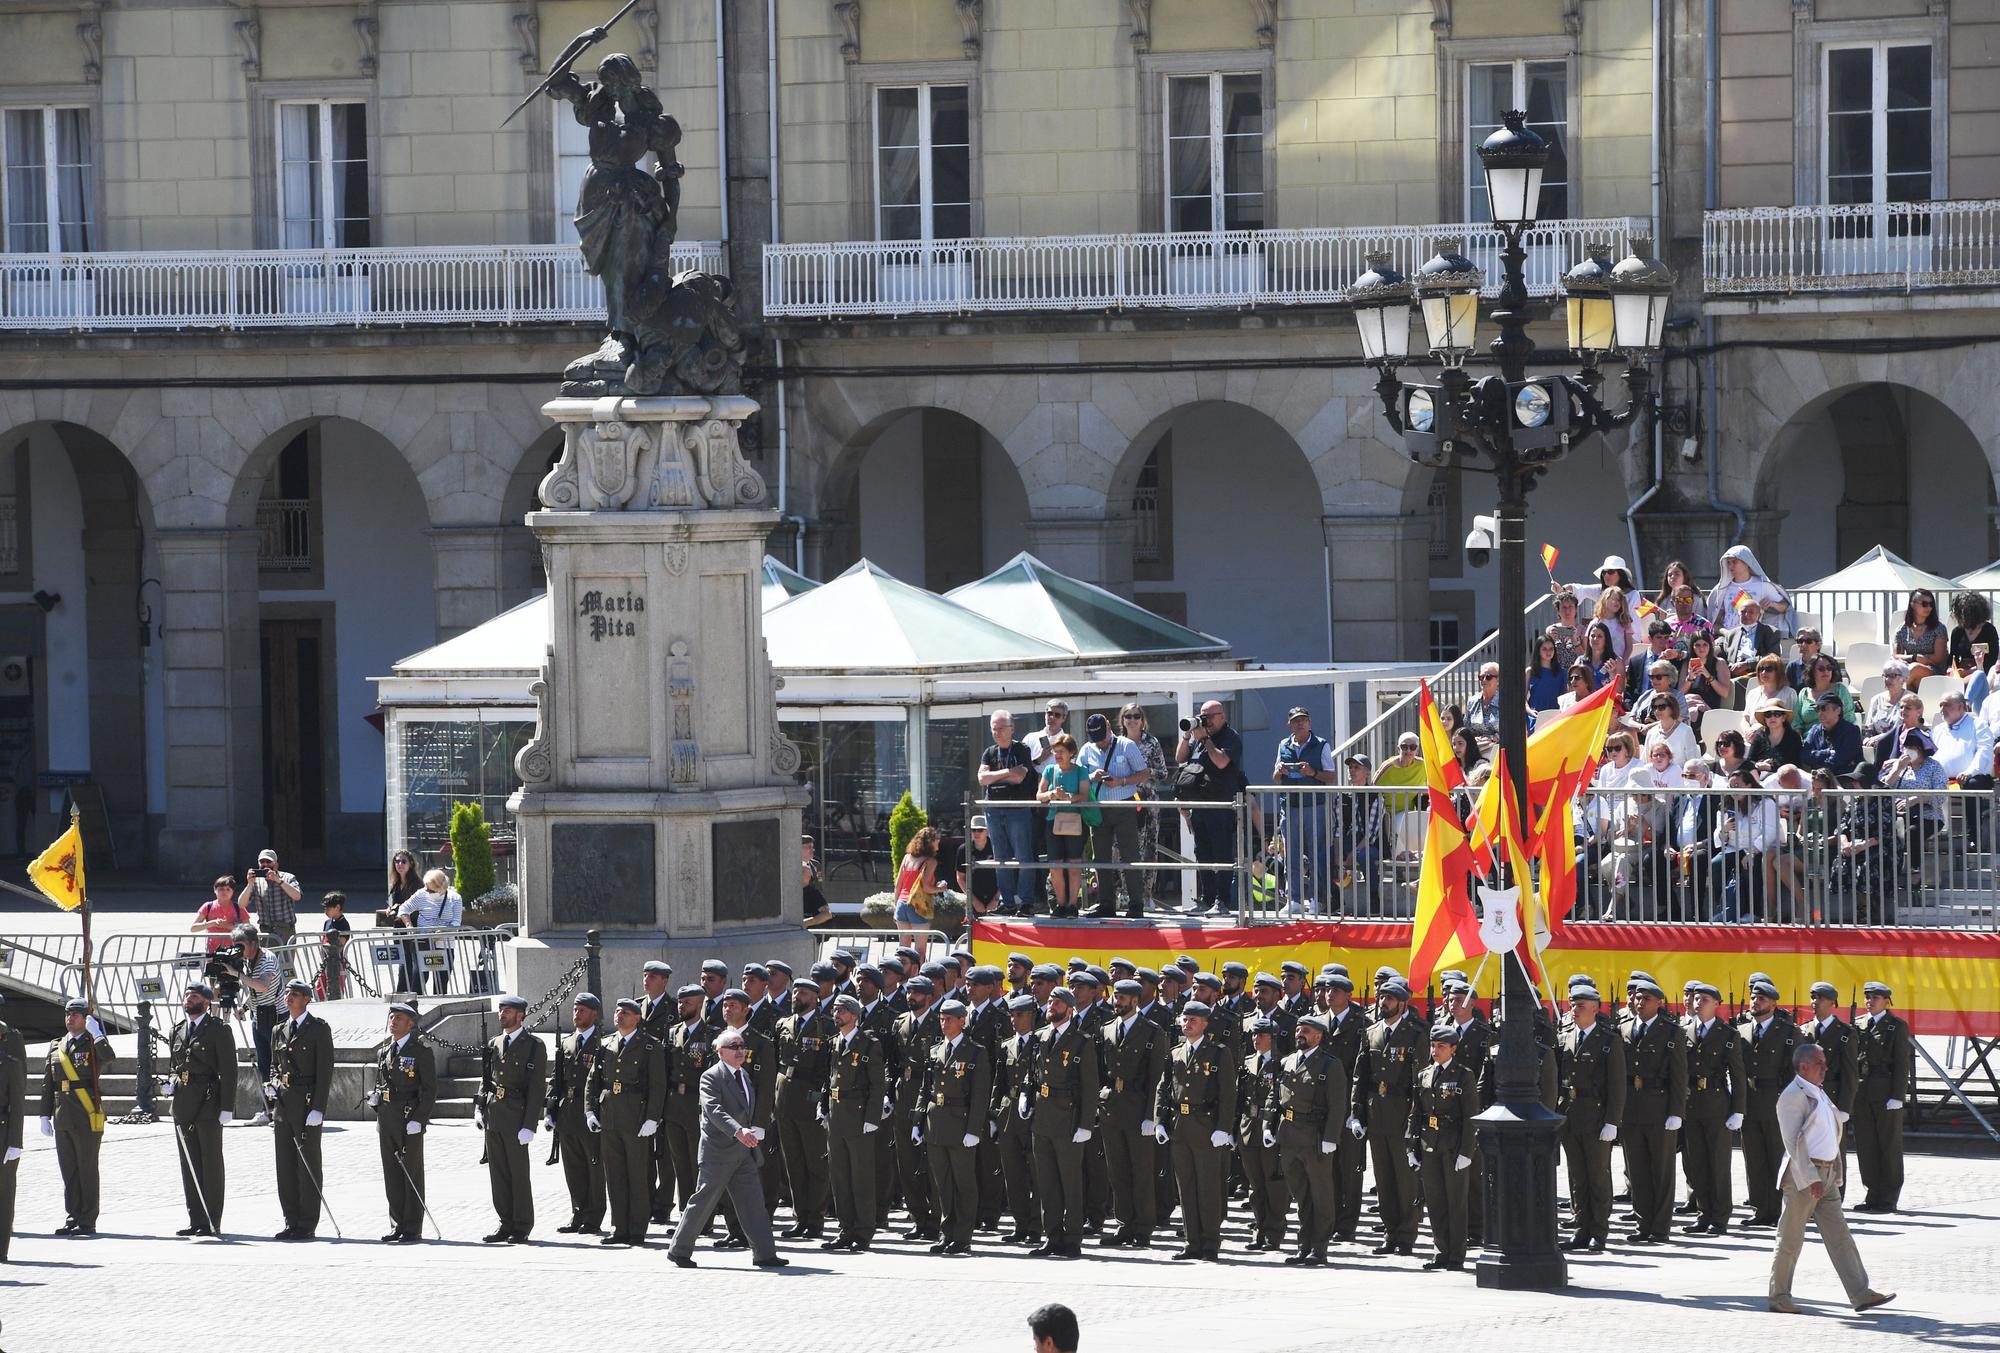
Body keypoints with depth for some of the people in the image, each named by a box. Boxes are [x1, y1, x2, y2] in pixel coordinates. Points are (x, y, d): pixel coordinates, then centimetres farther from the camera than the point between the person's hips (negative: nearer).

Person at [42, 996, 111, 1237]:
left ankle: (87, 1222, 2)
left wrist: (96, 1033, -23)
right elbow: (48, 1084, 16)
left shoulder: (94, 1044, 0)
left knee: (87, 1170, -2)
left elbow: (107, 1057, -25)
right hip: (62, 1118, 6)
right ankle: (72, 1219, 15)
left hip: (87, 1118, -6)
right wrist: (45, 1115, 11)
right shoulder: (56, 1048, 16)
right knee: (68, 1171, 9)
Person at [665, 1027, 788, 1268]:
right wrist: (738, 1131, -38)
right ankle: (679, 1251, 9)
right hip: (719, 1150, -7)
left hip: (744, 1151, 7)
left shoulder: (745, 1075, 16)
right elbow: (714, 1110, -26)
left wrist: (753, 1133, 15)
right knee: (704, 1201, -1)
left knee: (753, 1202, 2)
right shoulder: (711, 1077, -11)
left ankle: (764, 1253, 1)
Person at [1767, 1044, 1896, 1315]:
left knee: (1839, 1236, 2)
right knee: (1791, 1239, 0)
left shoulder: (1819, 1094, 16)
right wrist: (1810, 1179, -22)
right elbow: (1793, 1142, -17)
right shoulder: (1793, 1096, -11)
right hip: (1803, 1175, -8)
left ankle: (1861, 1294, -2)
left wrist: (1835, 1173, 17)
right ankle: (1779, 1297, 10)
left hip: (1826, 1176, 8)